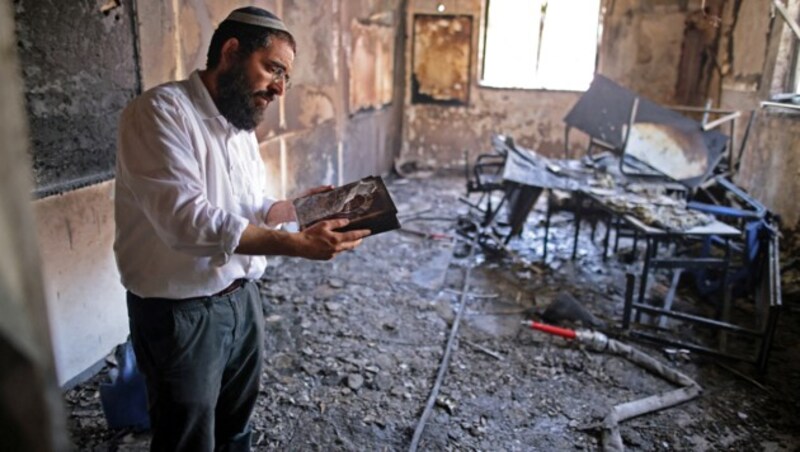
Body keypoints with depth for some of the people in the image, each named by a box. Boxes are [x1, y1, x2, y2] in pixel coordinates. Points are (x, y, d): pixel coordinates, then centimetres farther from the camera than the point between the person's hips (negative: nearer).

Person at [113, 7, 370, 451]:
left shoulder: (241, 125, 7)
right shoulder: (161, 111, -19)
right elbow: (188, 219, -31)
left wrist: (296, 208, -3)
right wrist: (297, 244, -31)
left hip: (242, 297, 8)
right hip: (180, 313, -7)